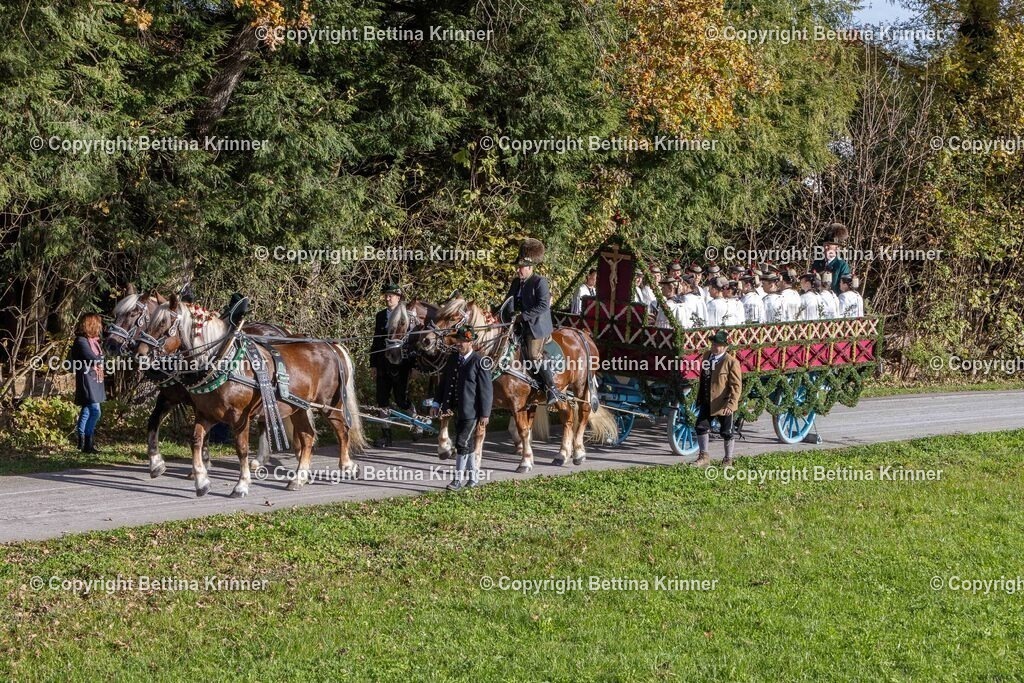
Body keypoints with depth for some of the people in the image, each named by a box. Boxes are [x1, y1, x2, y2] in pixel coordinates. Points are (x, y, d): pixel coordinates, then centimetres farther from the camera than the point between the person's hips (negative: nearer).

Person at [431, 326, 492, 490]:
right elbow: (444, 382, 15)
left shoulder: (479, 362, -12)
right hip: (456, 410, 7)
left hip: (471, 411, -7)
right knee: (467, 445, 16)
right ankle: (473, 476, 27)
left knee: (462, 444, -8)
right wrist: (437, 403, 9)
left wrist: (485, 414, -12)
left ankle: (458, 479, -2)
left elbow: (486, 390, -11)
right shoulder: (453, 358, 8)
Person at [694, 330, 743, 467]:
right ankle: (704, 457, 23)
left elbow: (737, 386, -17)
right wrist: (699, 398, 16)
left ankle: (728, 461, 22)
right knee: (701, 427, 6)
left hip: (724, 404, -6)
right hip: (707, 403, 6)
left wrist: (731, 404, -25)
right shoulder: (707, 355, 5)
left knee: (726, 433, 7)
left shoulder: (731, 362, -16)